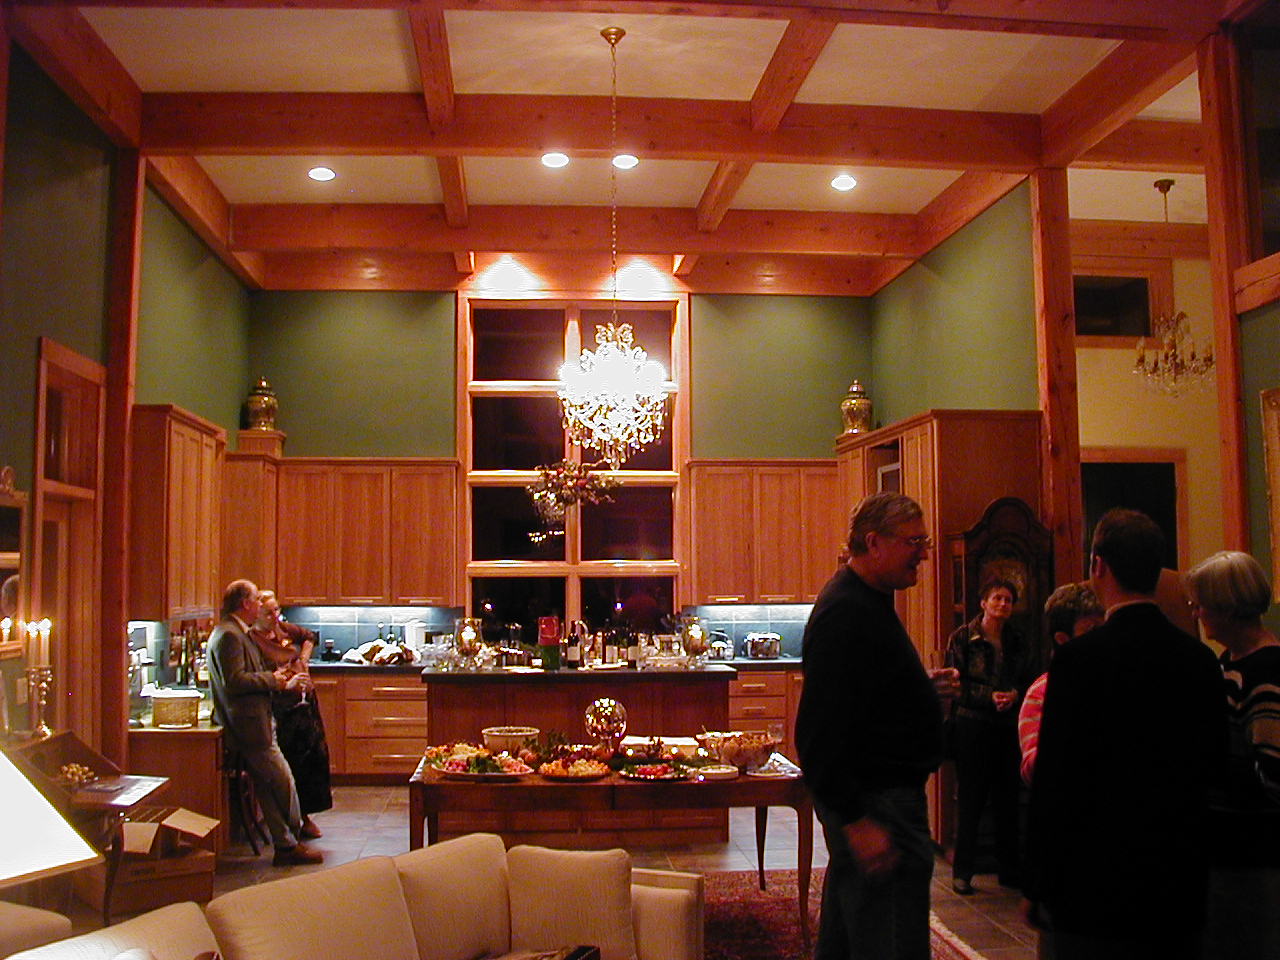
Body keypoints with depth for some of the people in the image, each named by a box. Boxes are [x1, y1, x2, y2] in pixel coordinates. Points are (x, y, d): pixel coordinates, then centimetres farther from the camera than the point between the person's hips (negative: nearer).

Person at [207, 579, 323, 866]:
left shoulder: (237, 633, 18)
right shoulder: (228, 635, -15)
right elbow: (235, 681, -23)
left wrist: (282, 681, 10)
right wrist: (273, 680, -14)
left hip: (255, 723, 11)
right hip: (249, 725, -11)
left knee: (268, 787, 11)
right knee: (284, 783, -5)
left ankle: (285, 846, 15)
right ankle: (291, 844, 7)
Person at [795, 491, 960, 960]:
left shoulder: (868, 602, 14)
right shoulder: (845, 613, -20)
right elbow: (821, 730, -25)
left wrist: (923, 687, 12)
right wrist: (857, 820, -26)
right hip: (876, 806, -11)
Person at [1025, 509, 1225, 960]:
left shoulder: (1080, 658, -17)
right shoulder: (1201, 658, 0)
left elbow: (1054, 782, -16)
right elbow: (1211, 765, 9)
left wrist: (1039, 886, -6)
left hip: (1097, 887, -5)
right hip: (1182, 887, 6)